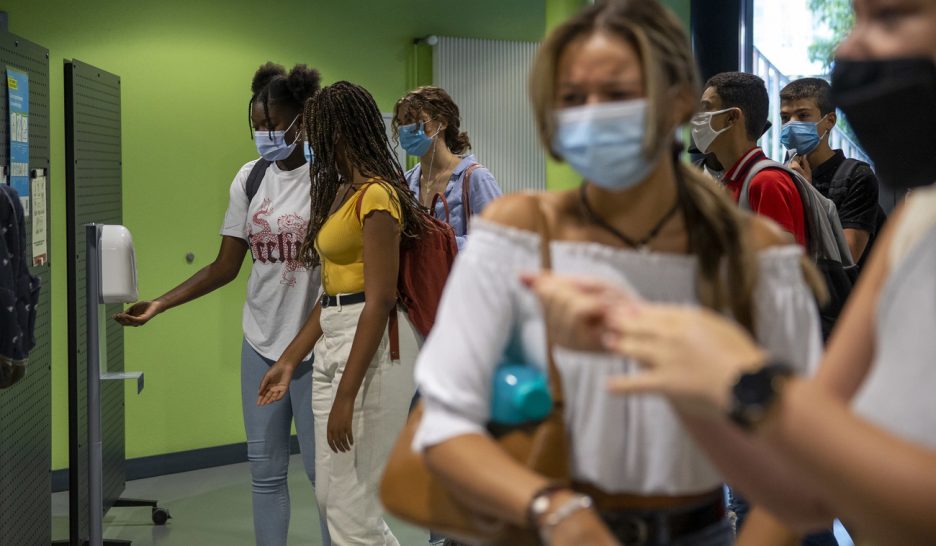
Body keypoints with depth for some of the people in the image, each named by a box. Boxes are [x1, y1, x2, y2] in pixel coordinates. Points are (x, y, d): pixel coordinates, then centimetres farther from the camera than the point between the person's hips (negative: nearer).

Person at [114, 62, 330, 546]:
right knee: (265, 469, 11)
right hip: (261, 343, 5)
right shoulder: (249, 179, 5)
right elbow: (225, 267, 7)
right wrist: (159, 304, 0)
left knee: (322, 468, 2)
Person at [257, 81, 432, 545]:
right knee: (331, 499, 15)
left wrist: (345, 397, -21)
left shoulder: (376, 195, -14)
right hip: (332, 346, 10)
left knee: (350, 508, -4)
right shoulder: (341, 192, 16)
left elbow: (380, 300, -20)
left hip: (371, 352, -10)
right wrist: (289, 360, 16)